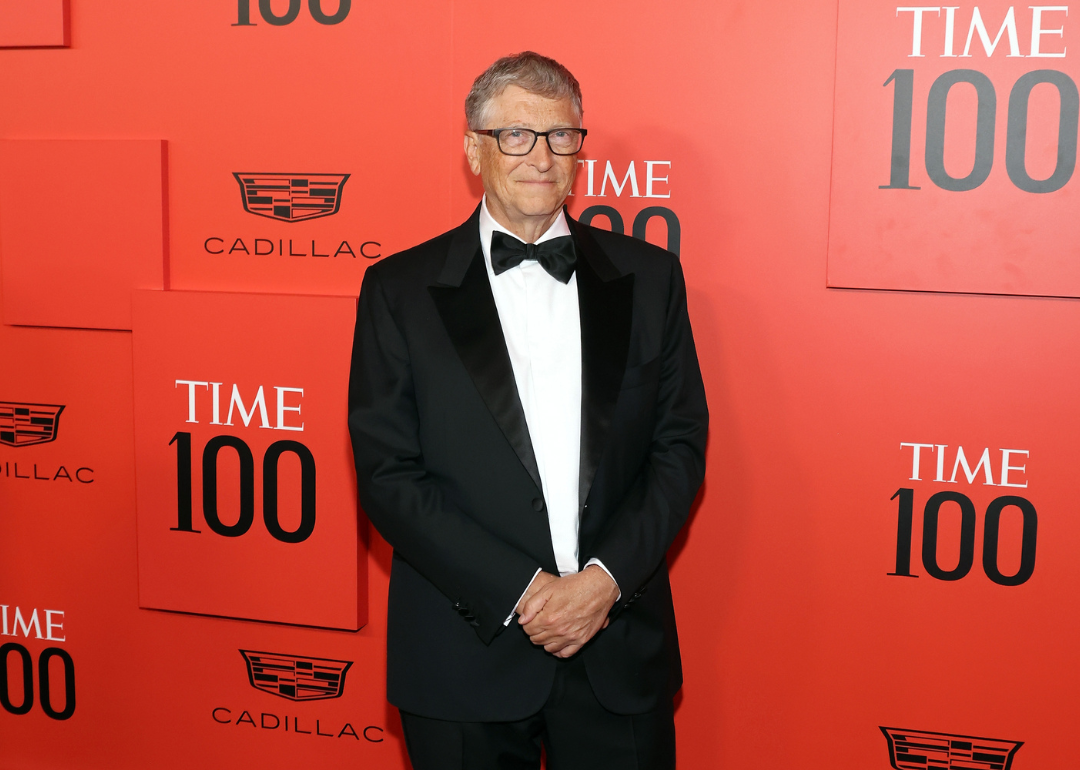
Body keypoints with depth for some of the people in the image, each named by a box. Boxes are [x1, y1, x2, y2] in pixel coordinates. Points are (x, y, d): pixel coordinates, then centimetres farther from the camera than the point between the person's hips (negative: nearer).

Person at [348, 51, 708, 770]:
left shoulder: (648, 276, 4)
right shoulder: (400, 289, -2)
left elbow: (680, 446, 3)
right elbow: (387, 473, -6)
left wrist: (606, 576, -11)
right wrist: (518, 592, -13)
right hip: (466, 653, -1)